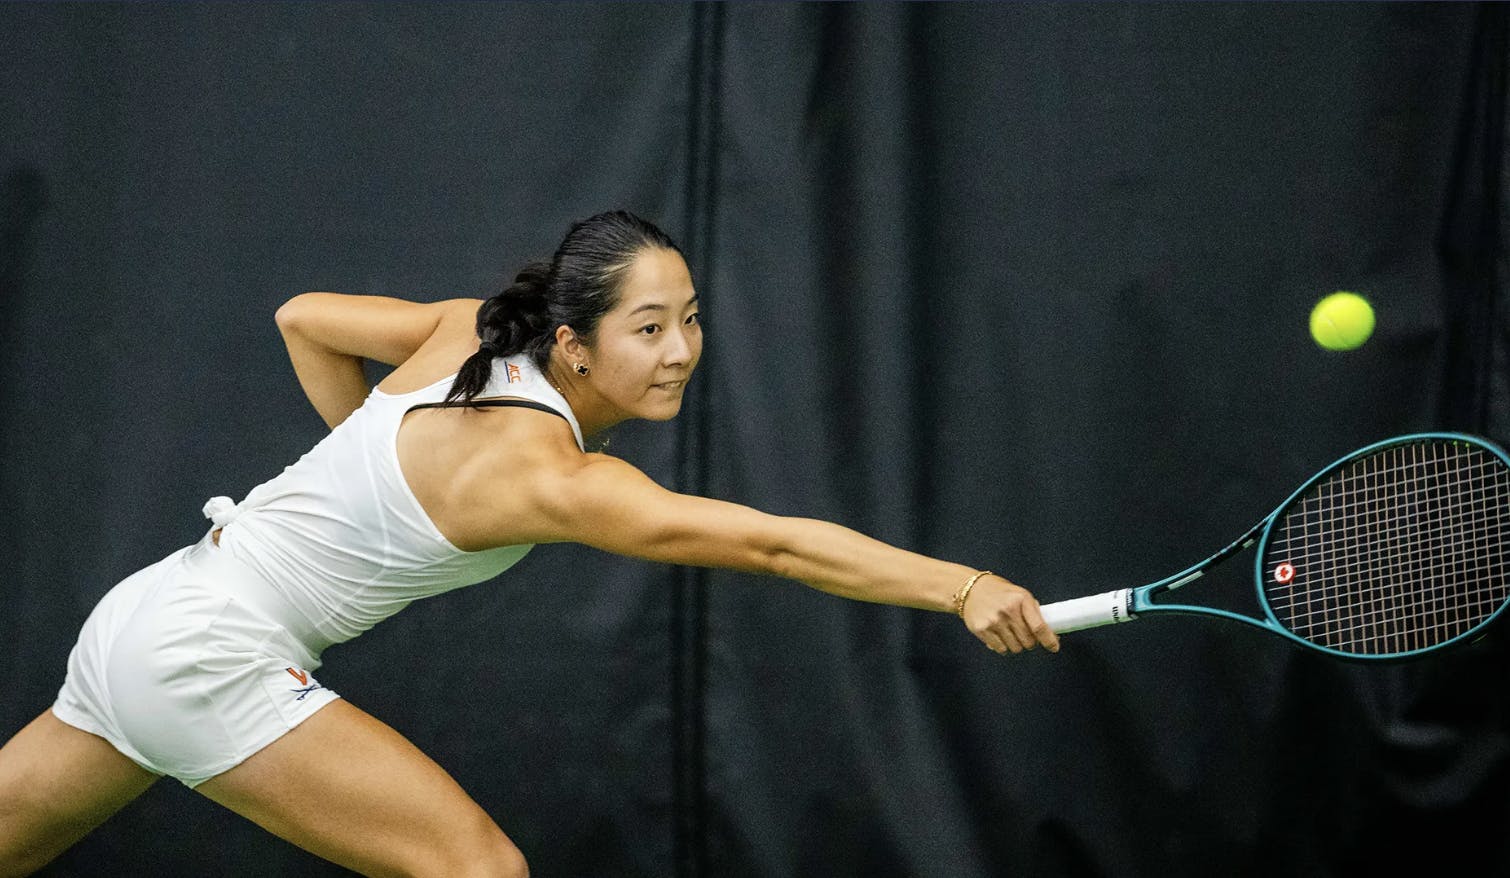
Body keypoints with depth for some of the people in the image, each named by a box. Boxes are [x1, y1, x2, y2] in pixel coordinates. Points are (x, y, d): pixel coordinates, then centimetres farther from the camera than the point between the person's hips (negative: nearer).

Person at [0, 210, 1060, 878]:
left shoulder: (479, 330, -1)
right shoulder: (545, 475, -24)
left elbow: (304, 317, 13)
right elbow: (773, 543, -28)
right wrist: (963, 586, -29)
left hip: (146, 614, 9)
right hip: (214, 658, -9)